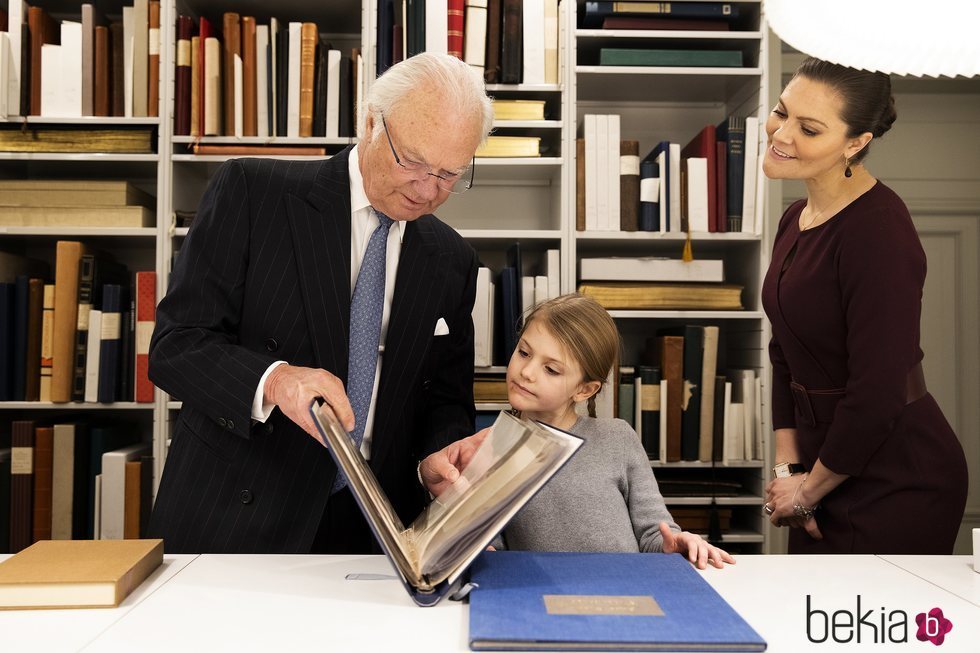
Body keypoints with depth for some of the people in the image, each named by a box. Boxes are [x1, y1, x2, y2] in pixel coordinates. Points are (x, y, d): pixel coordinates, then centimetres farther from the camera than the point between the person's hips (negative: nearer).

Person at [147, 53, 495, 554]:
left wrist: (437, 455, -13)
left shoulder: (451, 261, 4)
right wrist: (272, 380, -29)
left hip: (370, 532, 2)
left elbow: (446, 396, 9)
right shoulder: (252, 191, -7)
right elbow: (174, 345, -11)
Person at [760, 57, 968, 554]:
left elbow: (878, 392, -24)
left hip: (897, 482, -8)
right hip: (827, 466, 8)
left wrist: (808, 490, -11)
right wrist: (788, 467, 2)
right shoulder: (797, 219, 5)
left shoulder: (877, 229, -22)